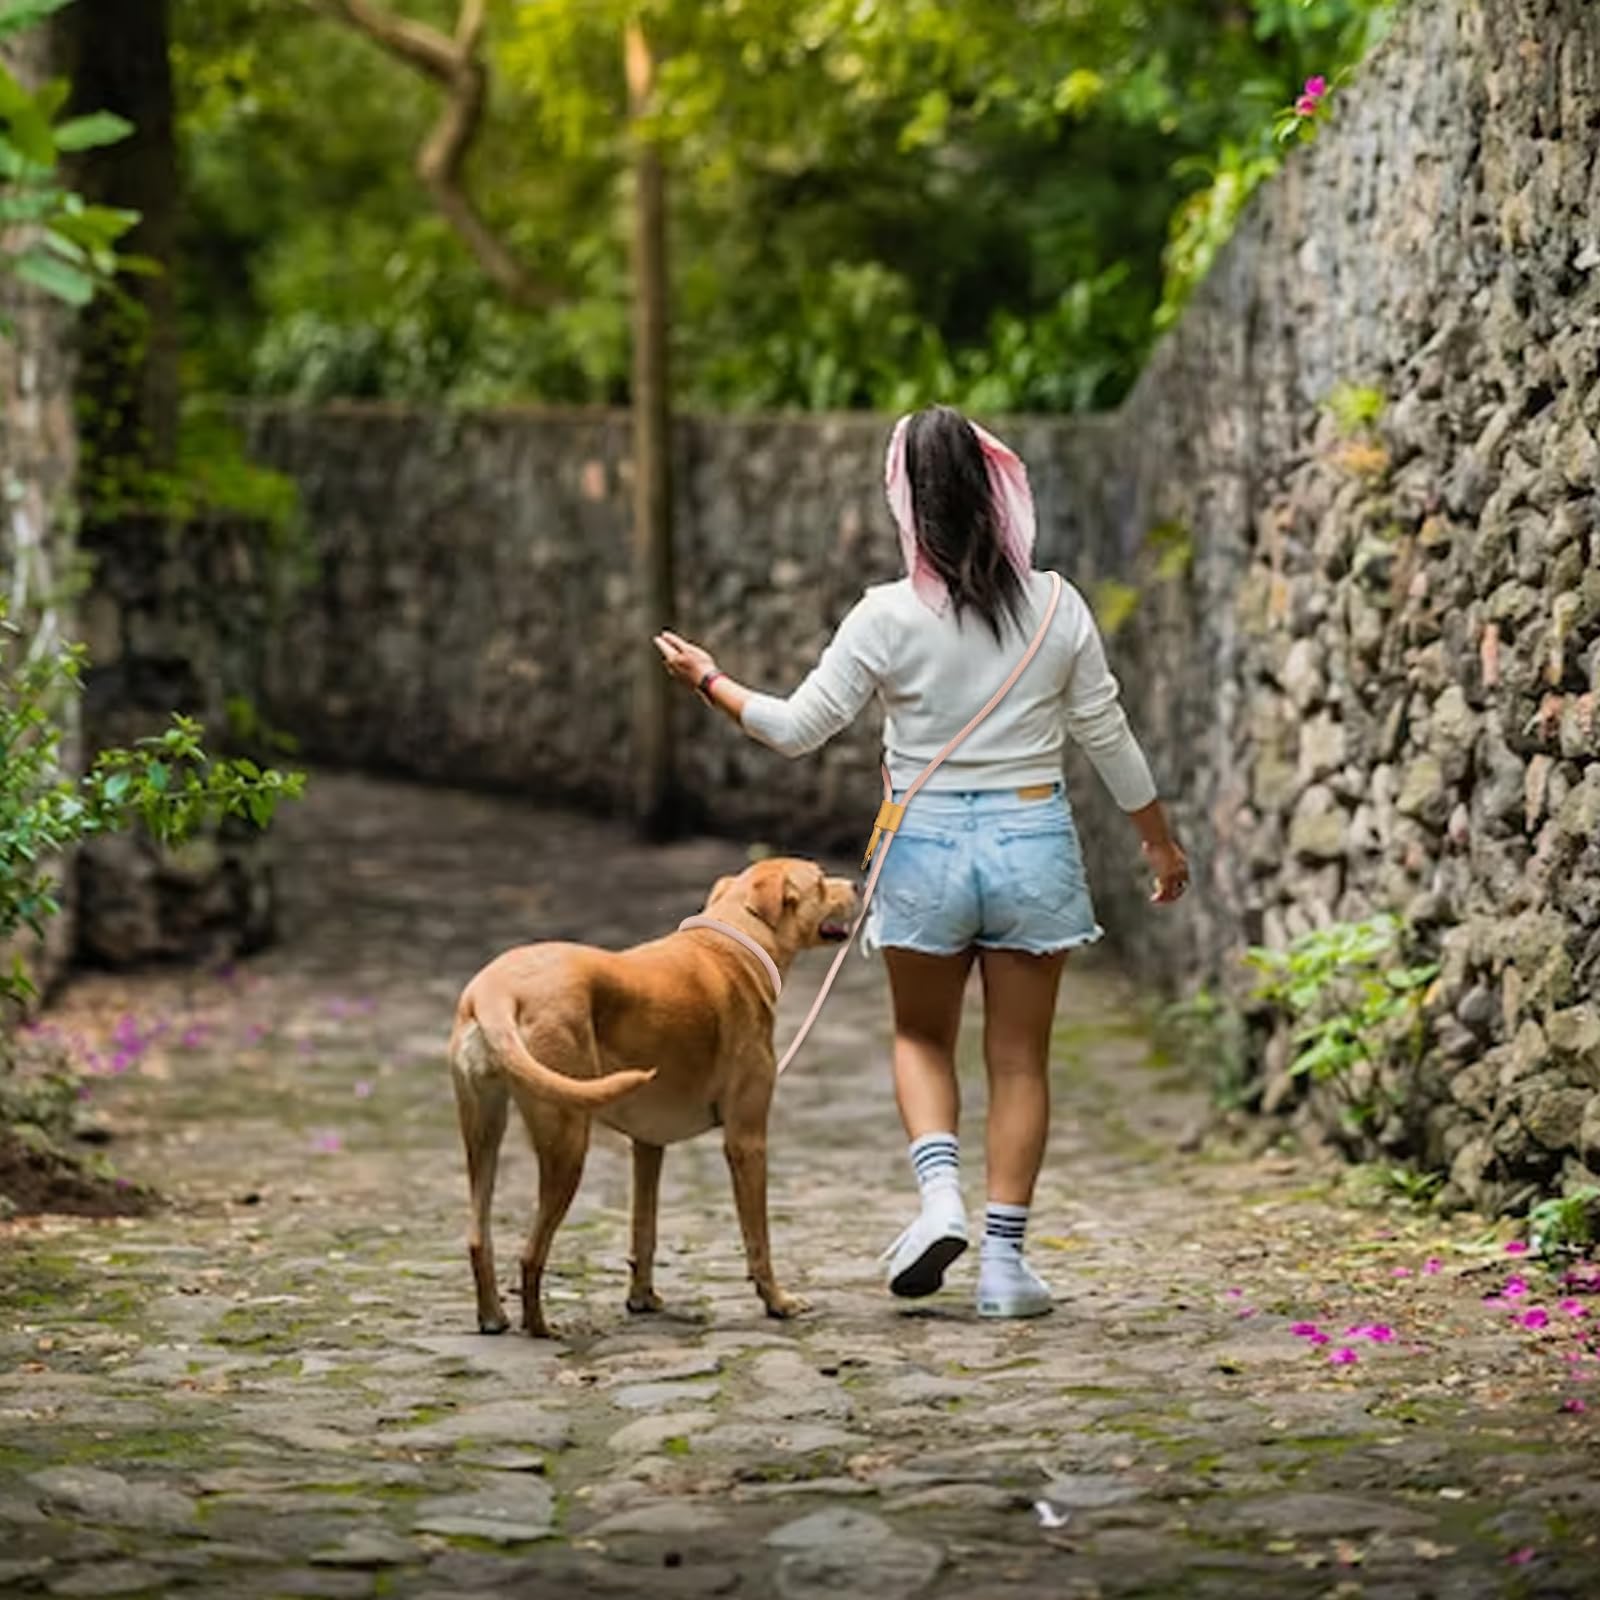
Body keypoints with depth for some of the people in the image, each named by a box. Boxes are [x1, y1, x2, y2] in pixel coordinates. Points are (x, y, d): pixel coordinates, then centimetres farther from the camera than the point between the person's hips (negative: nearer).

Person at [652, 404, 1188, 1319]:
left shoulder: (889, 618, -10)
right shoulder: (1056, 608, -4)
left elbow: (798, 729, -5)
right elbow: (1107, 735, 3)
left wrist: (709, 680, 11)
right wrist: (1160, 838, 16)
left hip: (926, 841, -1)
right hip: (1032, 837, 1)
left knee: (923, 1038, 19)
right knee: (1020, 1058, 9)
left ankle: (941, 1192, -4)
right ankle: (1005, 1256, 7)